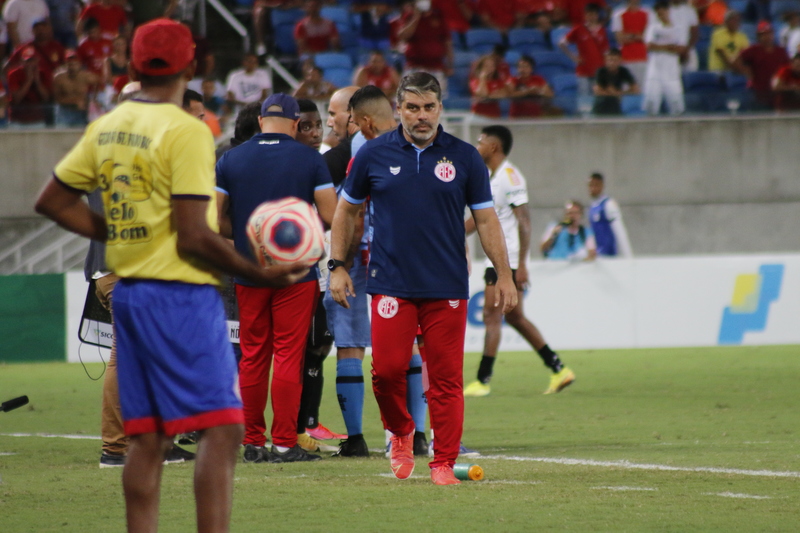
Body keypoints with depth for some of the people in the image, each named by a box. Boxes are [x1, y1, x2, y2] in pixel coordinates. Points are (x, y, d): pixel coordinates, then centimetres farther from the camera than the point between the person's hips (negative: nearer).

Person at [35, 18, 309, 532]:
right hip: (181, 293, -8)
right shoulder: (187, 132, -12)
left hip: (127, 292, 8)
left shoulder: (106, 128, 10)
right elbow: (194, 237, -17)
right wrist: (261, 275, -10)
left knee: (147, 439, 9)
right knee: (221, 428, -9)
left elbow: (52, 200, 17)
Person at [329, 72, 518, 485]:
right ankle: (400, 433, 21)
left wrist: (504, 276, 3)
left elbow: (485, 219, 7)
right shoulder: (375, 154, 4)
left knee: (446, 378, -2)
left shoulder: (464, 157, 3)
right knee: (387, 369, -7)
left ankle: (444, 463, 6)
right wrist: (337, 266, 8)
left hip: (447, 287, 0)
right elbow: (346, 210, 14)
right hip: (391, 285, 0)